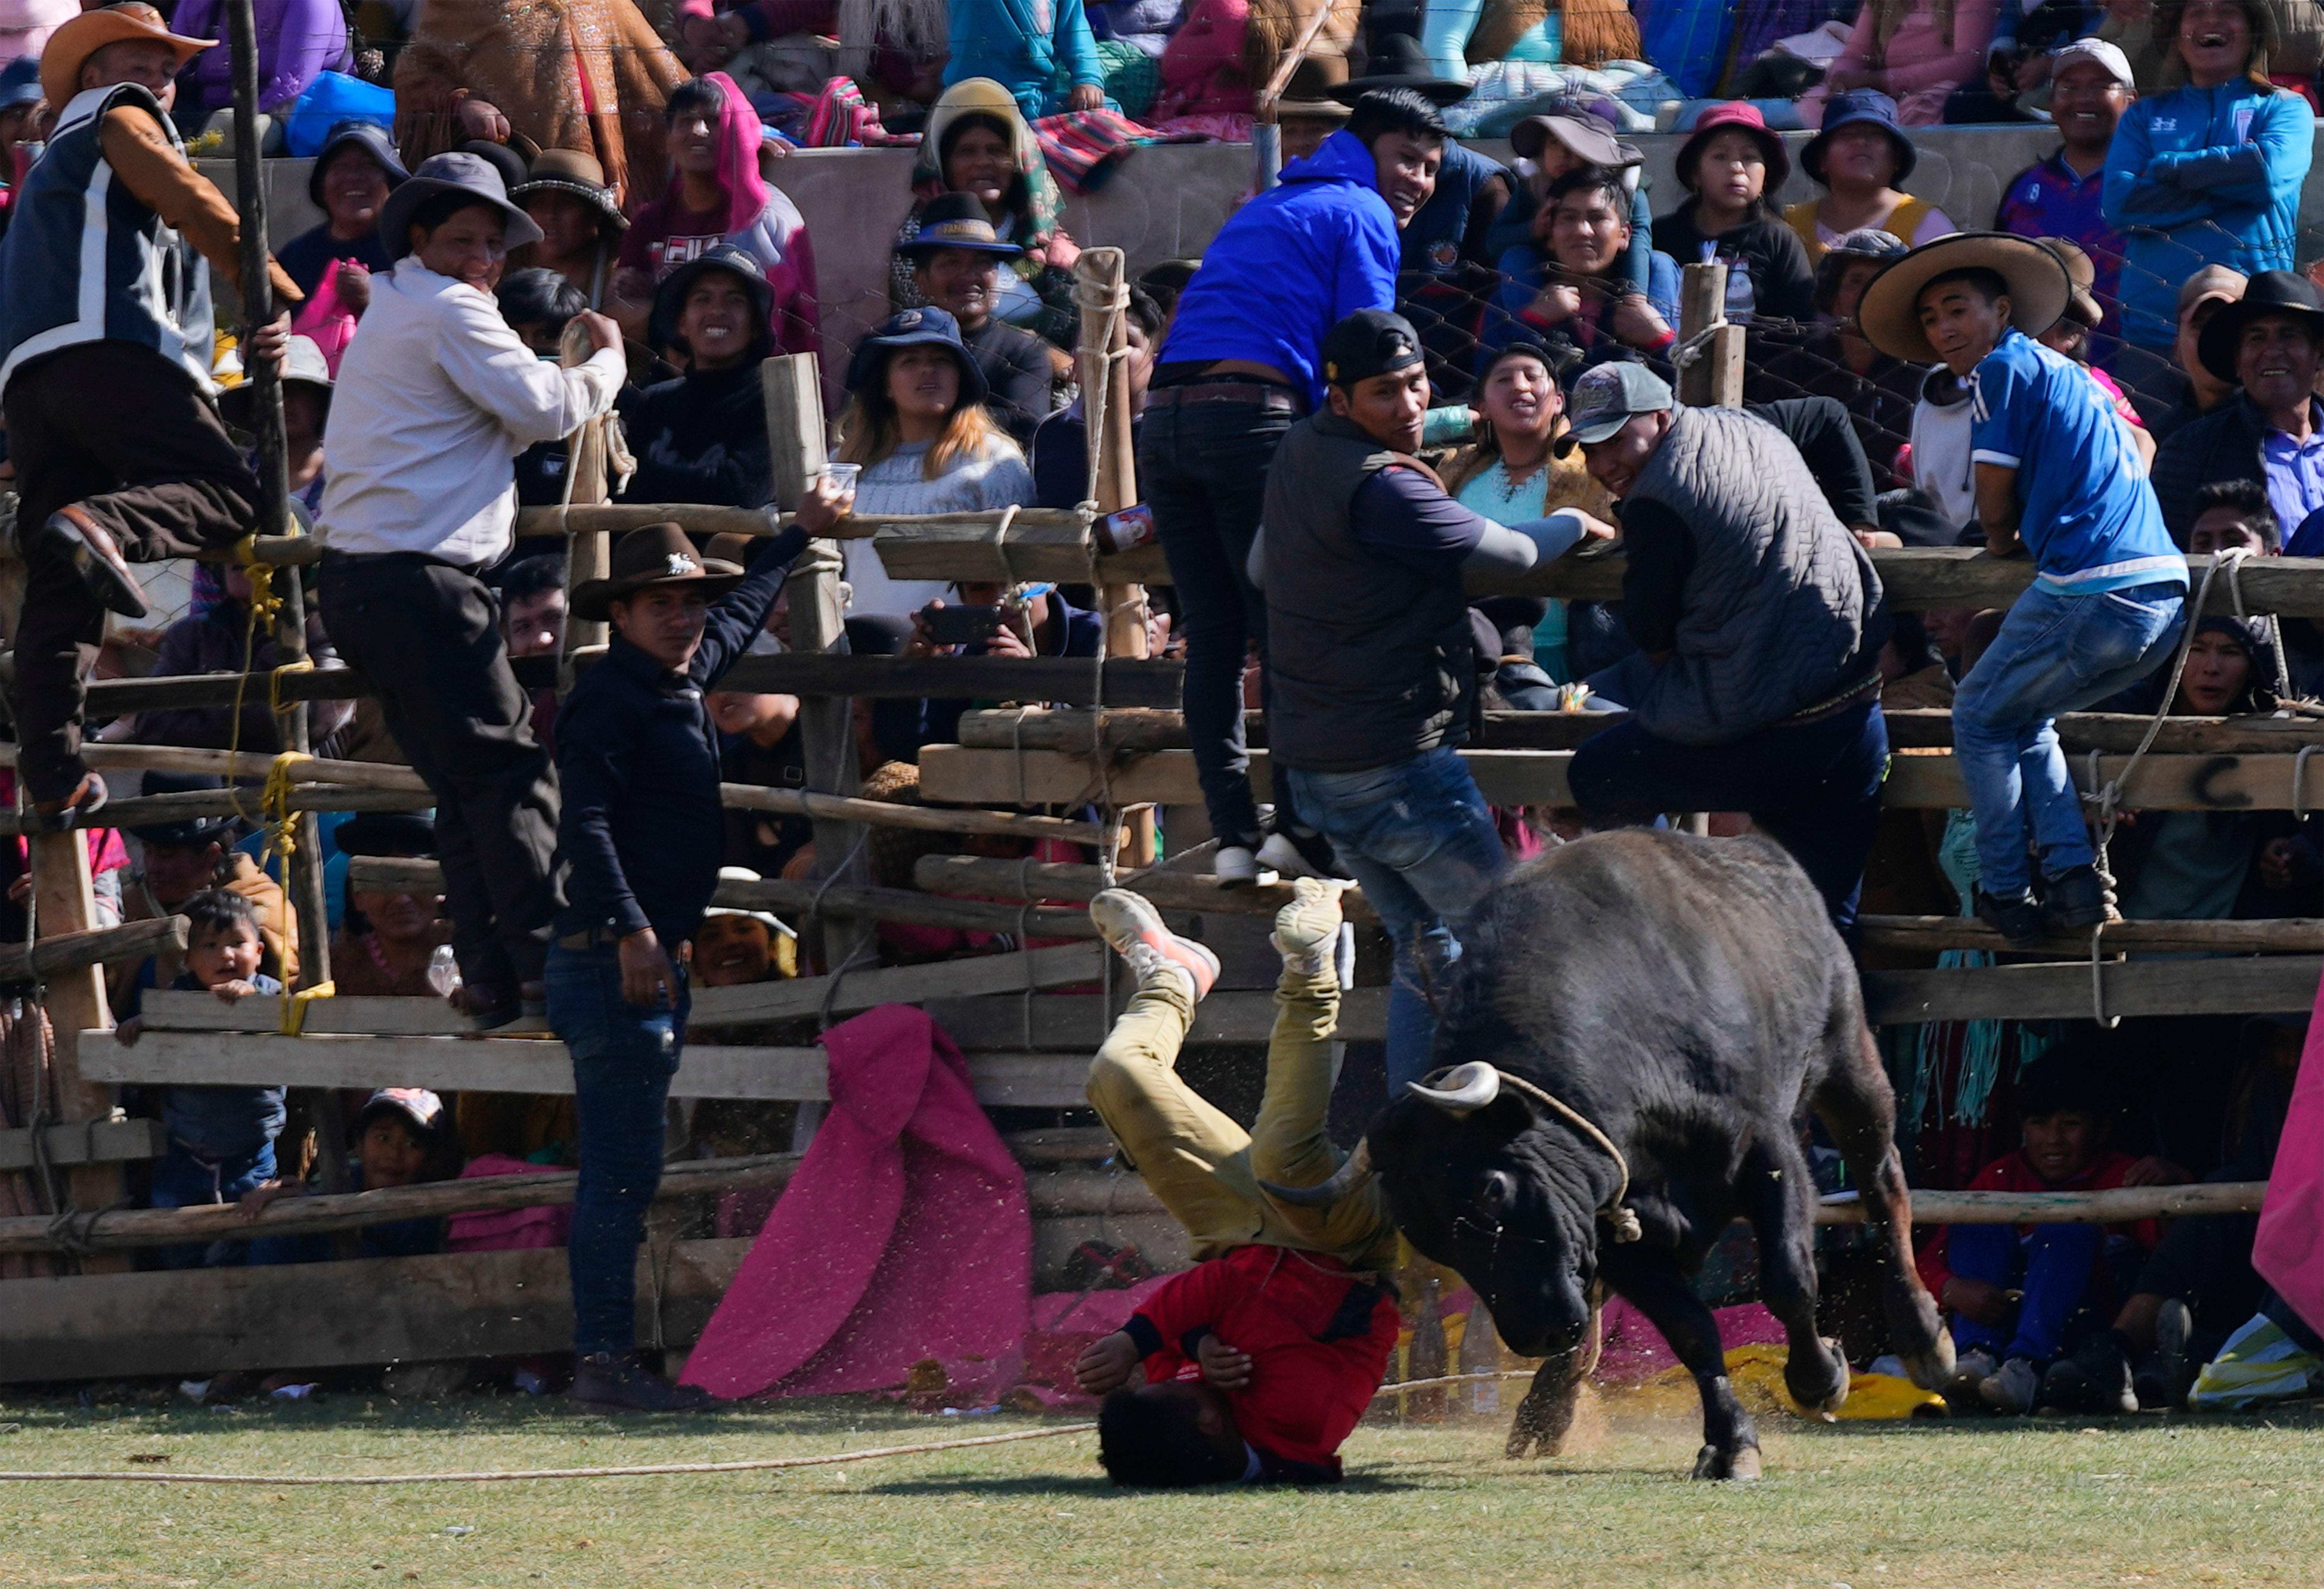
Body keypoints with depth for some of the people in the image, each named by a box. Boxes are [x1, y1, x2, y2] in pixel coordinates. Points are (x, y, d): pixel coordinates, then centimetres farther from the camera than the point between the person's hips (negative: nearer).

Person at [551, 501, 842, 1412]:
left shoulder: (685, 680, 17)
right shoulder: (609, 697, -10)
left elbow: (742, 608, 38)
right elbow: (585, 820, -21)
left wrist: (802, 533, 52)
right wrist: (630, 927, -29)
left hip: (655, 958, 10)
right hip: (615, 960, -10)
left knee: (628, 1171, 9)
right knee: (622, 1170, -12)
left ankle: (609, 1364, 10)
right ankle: (605, 1363, -13)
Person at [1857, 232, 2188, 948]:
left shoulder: (2004, 368, 0)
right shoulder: (2074, 376, 25)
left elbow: (1996, 494, 0)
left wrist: (2001, 542, 22)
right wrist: (2018, 537, 30)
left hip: (2092, 593, -8)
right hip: (2165, 596, 8)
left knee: (1980, 720, 10)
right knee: (2024, 720, 24)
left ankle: (2005, 893, 9)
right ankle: (2073, 876, 11)